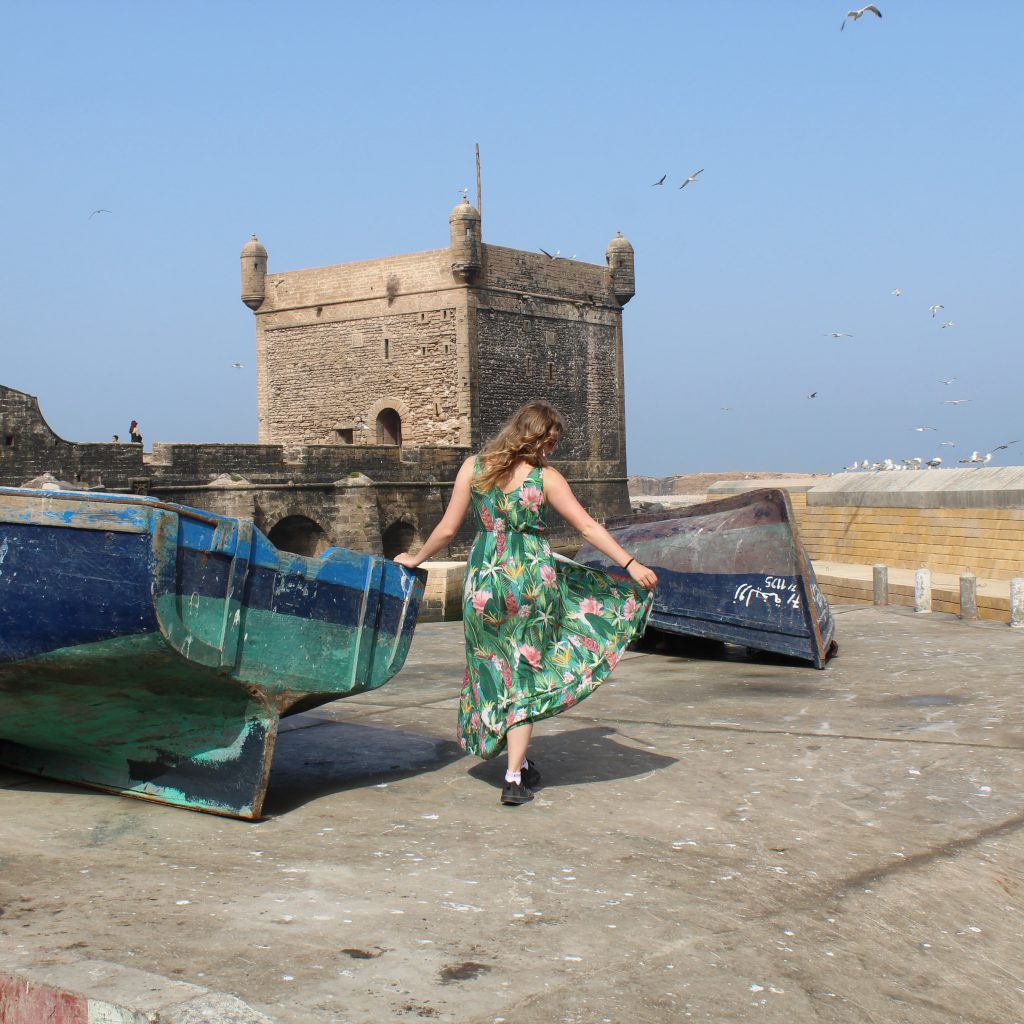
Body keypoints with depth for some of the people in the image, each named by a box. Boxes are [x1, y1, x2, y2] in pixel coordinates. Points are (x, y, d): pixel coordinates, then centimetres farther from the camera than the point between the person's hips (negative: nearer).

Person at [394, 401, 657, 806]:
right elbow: (588, 527, -5)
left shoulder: (473, 467, 1)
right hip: (532, 576, -2)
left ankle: (519, 762, 28)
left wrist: (416, 559, 19)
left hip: (485, 577, 3)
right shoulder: (546, 478, -5)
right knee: (527, 674, 8)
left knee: (496, 671, 17)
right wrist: (630, 565, 1)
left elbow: (447, 530, 3)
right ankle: (515, 777, 5)